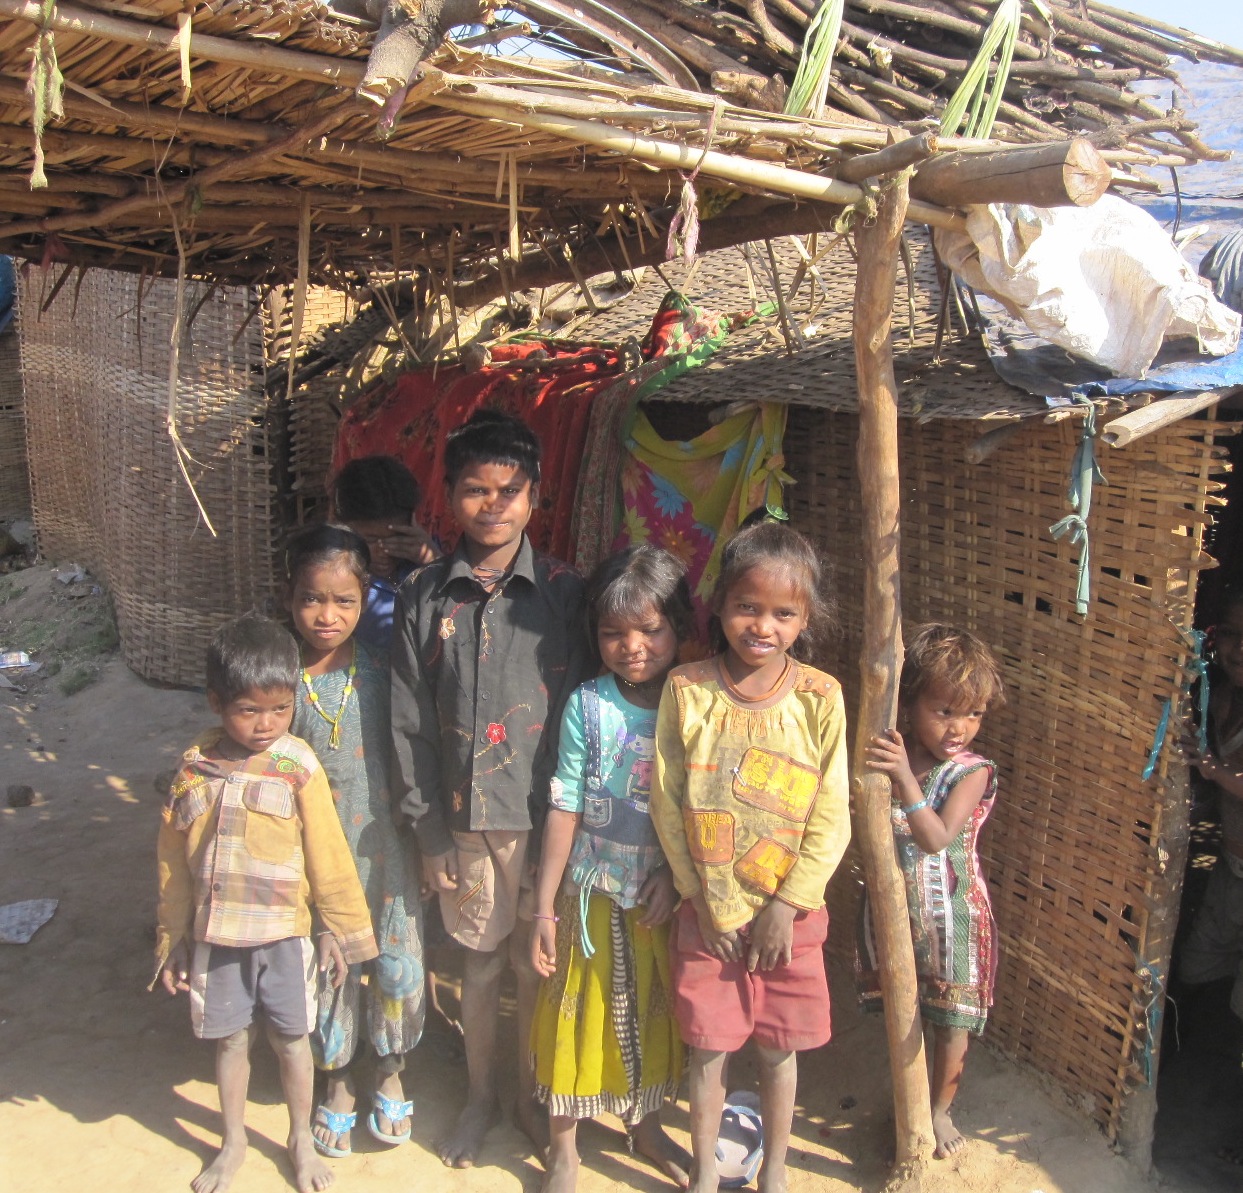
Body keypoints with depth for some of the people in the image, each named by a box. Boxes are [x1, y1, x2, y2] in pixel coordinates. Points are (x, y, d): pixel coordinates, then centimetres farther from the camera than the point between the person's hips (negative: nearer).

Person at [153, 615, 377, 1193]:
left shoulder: (298, 768, -13)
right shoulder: (195, 767, -4)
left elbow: (327, 854, -6)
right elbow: (174, 860, 5)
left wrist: (340, 928, -1)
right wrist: (173, 939, 9)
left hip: (283, 933, -2)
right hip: (214, 935, 2)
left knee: (290, 1037, 14)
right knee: (230, 1039, 17)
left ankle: (301, 1140, 36)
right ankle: (233, 1143, 39)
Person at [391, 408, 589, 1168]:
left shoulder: (564, 591, -6)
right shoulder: (424, 598, -2)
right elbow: (411, 722, 0)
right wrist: (429, 829, -1)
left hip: (543, 818, -1)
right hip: (463, 820, 1)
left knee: (537, 965, 13)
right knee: (480, 964, 16)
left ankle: (534, 1097, 37)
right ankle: (481, 1099, 38)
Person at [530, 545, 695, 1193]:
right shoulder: (588, 706, -11)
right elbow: (564, 810, -9)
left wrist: (676, 875, -14)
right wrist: (544, 910, -8)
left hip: (666, 896, 2)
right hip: (593, 894, -2)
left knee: (656, 1013, 18)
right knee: (580, 1015, 10)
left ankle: (644, 1123, 42)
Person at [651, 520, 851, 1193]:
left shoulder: (819, 697, -9)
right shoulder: (686, 690, -9)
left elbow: (832, 816, -7)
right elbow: (666, 801, -5)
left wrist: (785, 907, -10)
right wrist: (699, 896, -7)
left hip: (790, 914, 0)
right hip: (707, 912, 0)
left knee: (779, 1049, 14)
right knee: (707, 1050, 12)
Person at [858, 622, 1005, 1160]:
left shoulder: (972, 771, -17)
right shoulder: (888, 755, -9)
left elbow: (937, 838, -31)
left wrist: (906, 780, -44)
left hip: (950, 916, -2)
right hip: (892, 907, 3)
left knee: (951, 1022, 11)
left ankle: (939, 1110, 36)